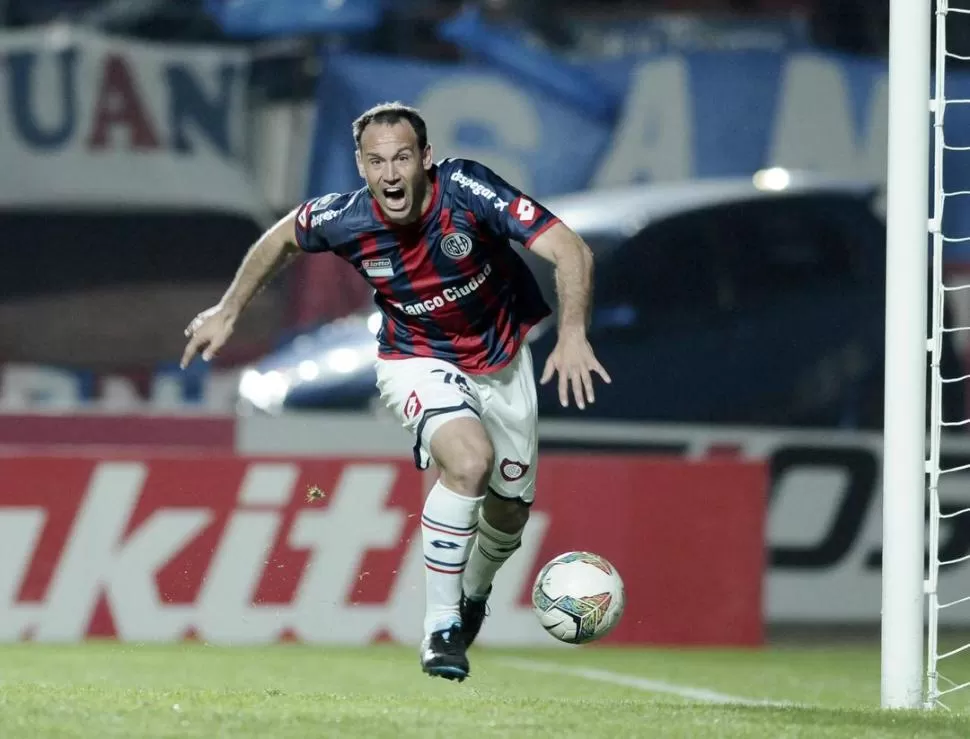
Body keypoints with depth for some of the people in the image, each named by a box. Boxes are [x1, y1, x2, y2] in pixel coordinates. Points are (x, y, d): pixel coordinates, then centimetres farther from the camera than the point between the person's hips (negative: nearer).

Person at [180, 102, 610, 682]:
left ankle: (473, 596, 48)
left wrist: (573, 335, -49)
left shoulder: (468, 189, -31)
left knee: (511, 508, 13)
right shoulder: (345, 219, -25)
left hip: (502, 360, 2)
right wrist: (228, 313, 6)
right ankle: (441, 628, -19)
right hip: (418, 362, -2)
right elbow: (282, 239, 0)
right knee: (469, 460, -31)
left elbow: (571, 251, -35)